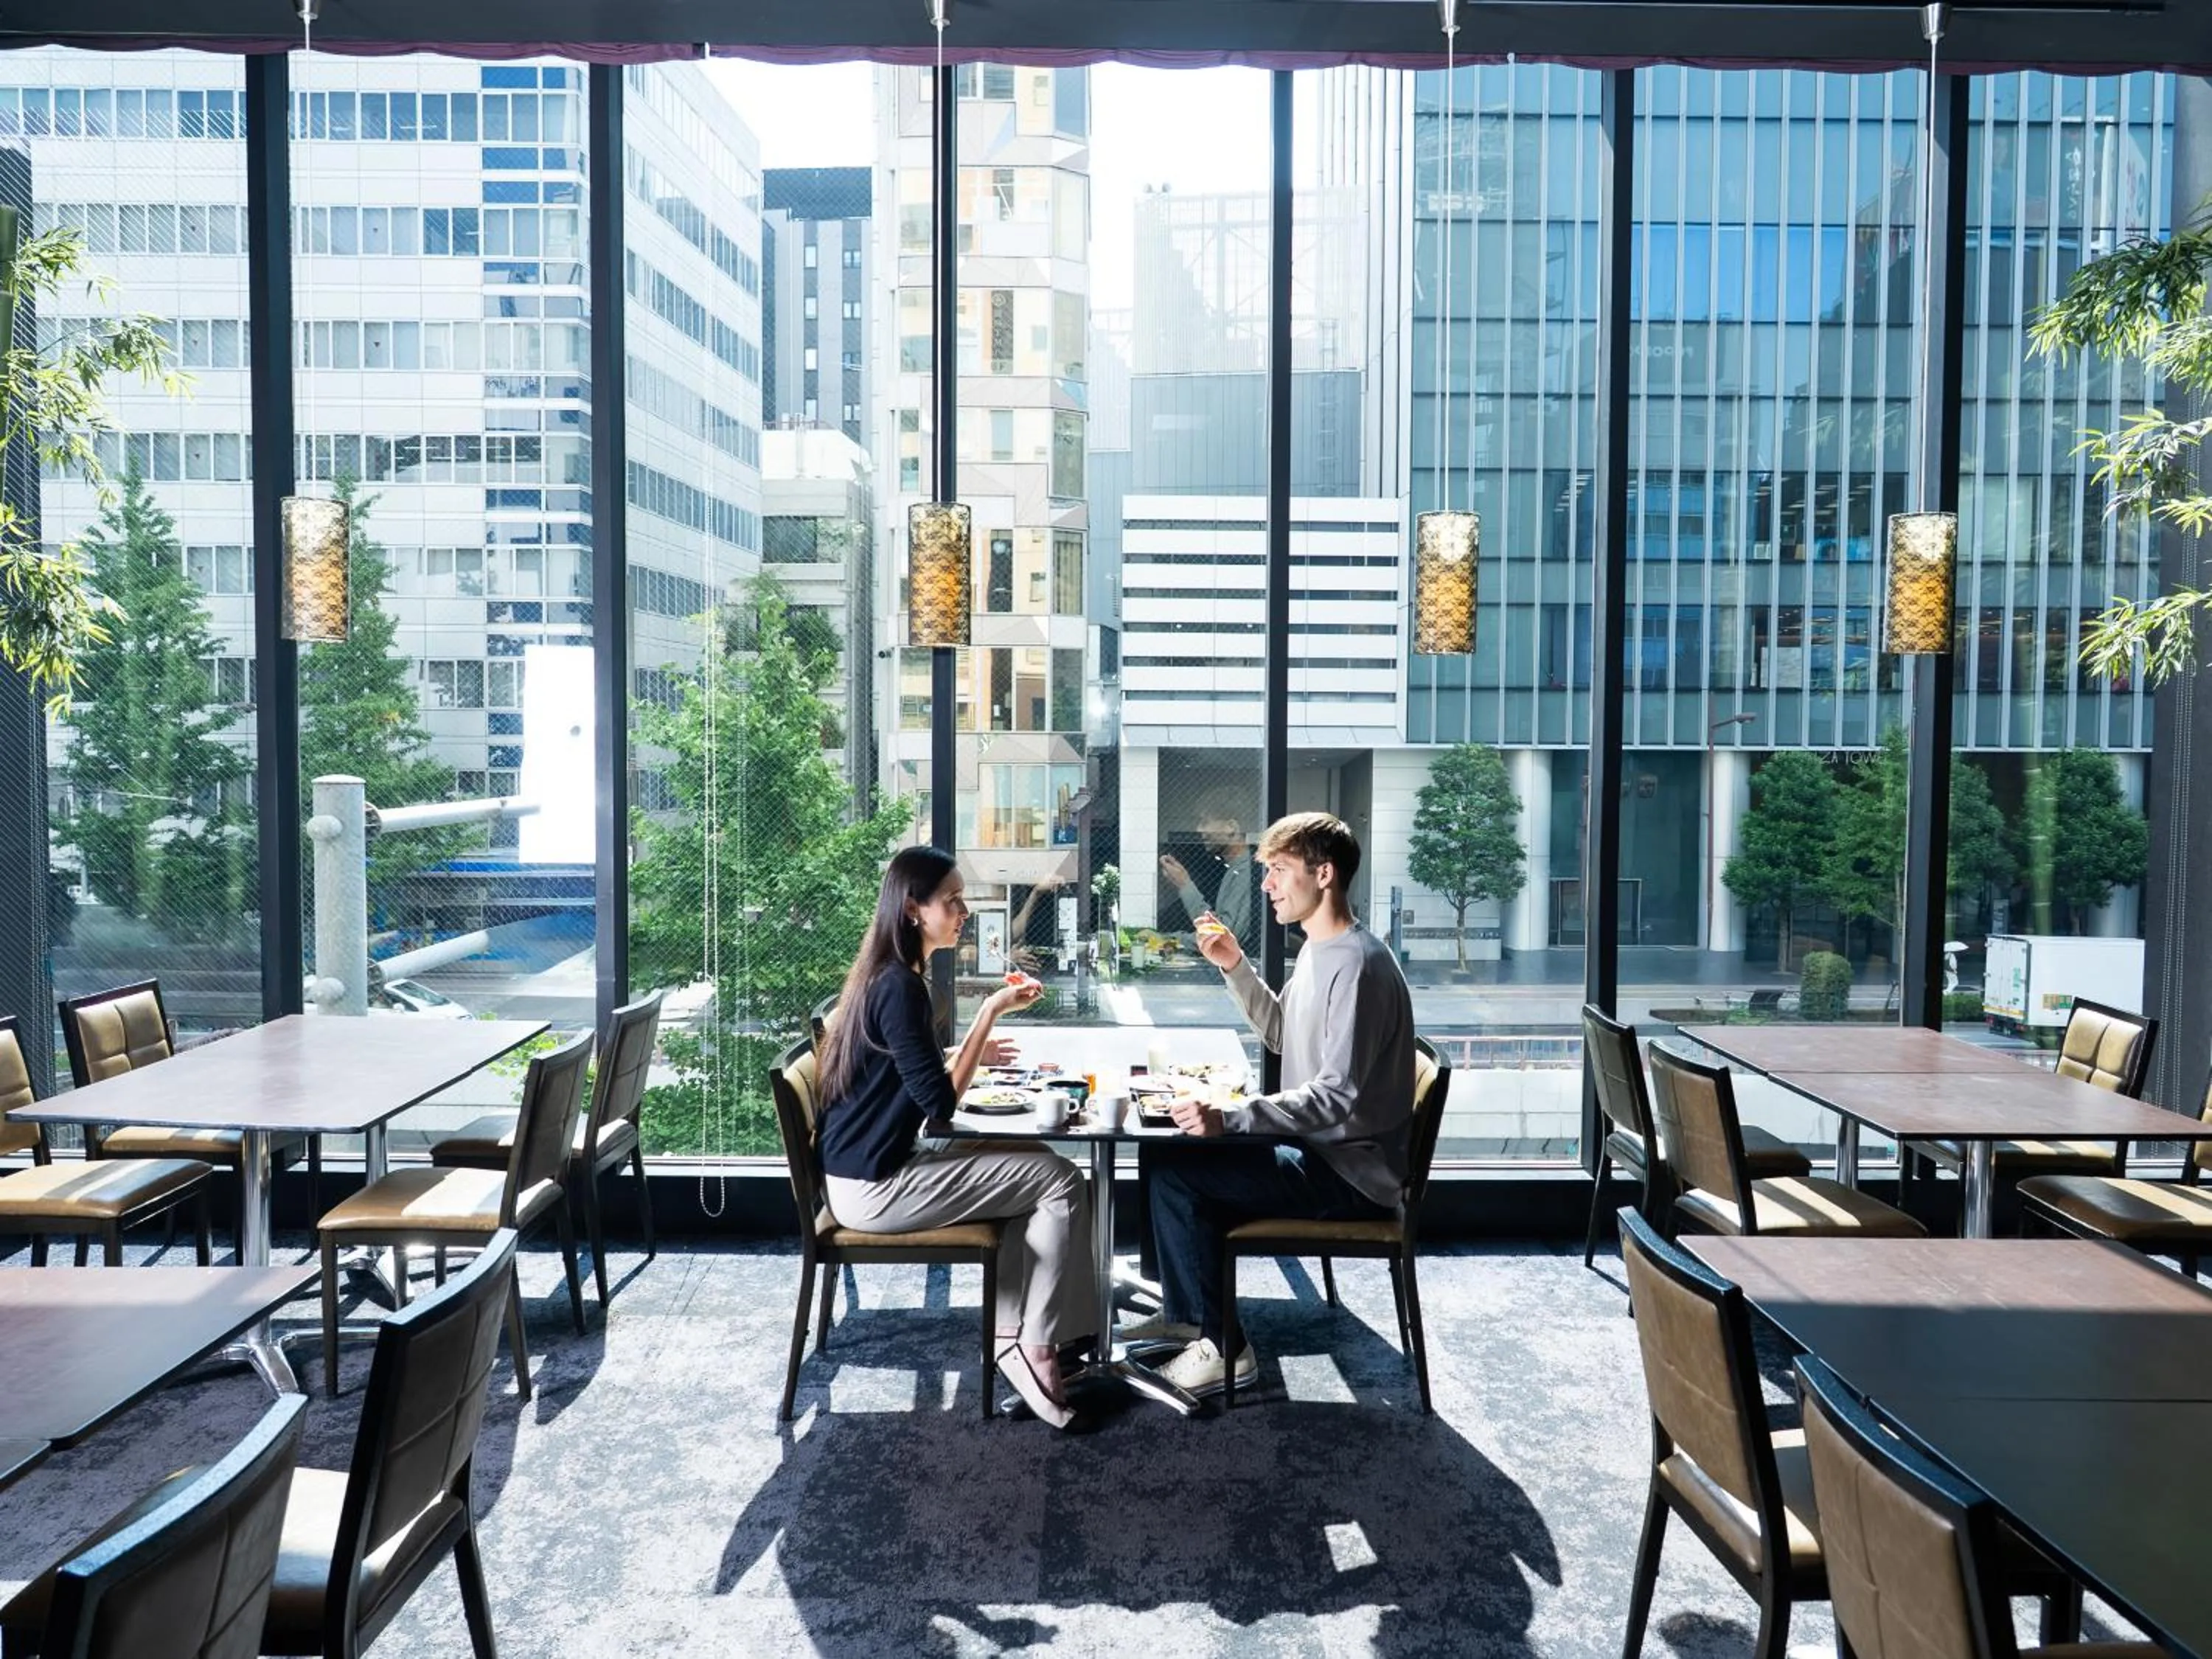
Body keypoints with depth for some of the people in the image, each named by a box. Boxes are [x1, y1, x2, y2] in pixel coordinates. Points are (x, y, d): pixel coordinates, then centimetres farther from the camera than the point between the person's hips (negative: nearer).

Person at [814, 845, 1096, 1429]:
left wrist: (972, 1052, 17)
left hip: (881, 1165, 10)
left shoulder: (887, 975, 10)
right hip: (873, 1186, -10)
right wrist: (990, 1012, -21)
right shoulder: (899, 986, -21)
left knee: (1038, 1167, 11)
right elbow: (940, 1104, -22)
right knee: (1061, 1183, -7)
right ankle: (1035, 1351, 3)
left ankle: (1012, 1333, 10)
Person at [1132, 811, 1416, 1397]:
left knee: (1175, 1168, -14)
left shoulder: (1357, 964, -23)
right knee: (1174, 1154, 13)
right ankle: (1186, 1311, 24)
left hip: (1352, 1175, -10)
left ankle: (1220, 1346, -2)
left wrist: (1228, 1118, -35)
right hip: (1318, 1149, 10)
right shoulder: (1317, 950, 9)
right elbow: (1284, 1036, 19)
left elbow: (1337, 1097, -29)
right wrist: (1236, 968, 5)